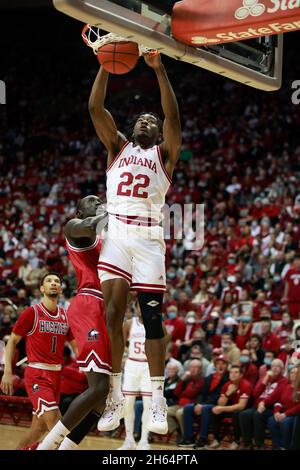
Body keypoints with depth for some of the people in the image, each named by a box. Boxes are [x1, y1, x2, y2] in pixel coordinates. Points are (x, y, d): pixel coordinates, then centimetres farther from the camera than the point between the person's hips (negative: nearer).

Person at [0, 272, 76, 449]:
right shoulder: (32, 312, -6)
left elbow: (76, 345, 17)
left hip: (56, 374, 6)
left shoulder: (66, 316, 8)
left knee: (40, 427, 10)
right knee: (54, 422, -20)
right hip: (37, 374, -6)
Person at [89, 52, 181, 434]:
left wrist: (159, 70, -9)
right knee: (112, 311, -10)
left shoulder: (164, 154, 15)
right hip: (116, 233, 1)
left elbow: (173, 116, -2)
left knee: (152, 317, -4)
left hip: (149, 237, -1)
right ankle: (115, 396, -7)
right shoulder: (118, 147, 20)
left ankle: (157, 400, -3)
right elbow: (95, 107, 9)